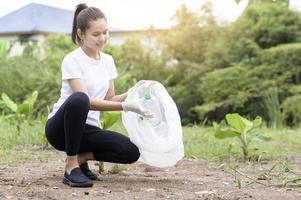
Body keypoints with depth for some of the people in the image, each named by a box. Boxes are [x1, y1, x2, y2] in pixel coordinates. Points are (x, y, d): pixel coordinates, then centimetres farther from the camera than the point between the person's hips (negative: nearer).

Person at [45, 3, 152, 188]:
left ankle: (80, 158, 5)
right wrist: (126, 106, -32)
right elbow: (87, 101, -24)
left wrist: (132, 93, -11)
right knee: (78, 99, -40)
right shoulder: (72, 60, -14)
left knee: (131, 152, -19)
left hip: (87, 128, 5)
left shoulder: (108, 60, 7)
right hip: (60, 127, -5)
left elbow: (109, 100, 8)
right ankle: (71, 166, -25)